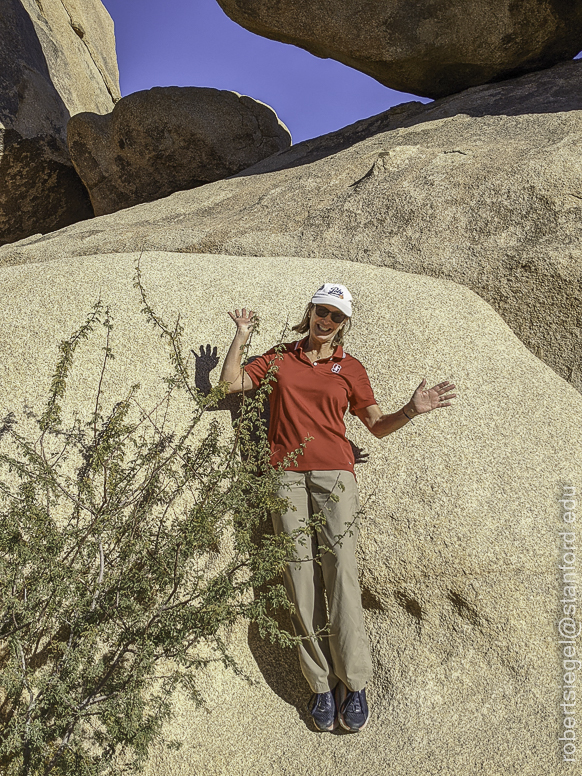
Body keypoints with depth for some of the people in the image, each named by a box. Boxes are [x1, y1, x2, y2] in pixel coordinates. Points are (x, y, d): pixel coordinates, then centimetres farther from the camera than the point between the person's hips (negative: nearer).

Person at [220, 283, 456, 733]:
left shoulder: (350, 368, 14)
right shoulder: (281, 358, 18)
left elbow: (378, 426, 12)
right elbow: (232, 382, 14)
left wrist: (411, 411, -5)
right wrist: (241, 338, 10)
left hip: (334, 473, -1)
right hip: (286, 474, 1)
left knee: (340, 572, -10)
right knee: (300, 577, -4)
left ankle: (355, 683, 2)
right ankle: (322, 684, 6)